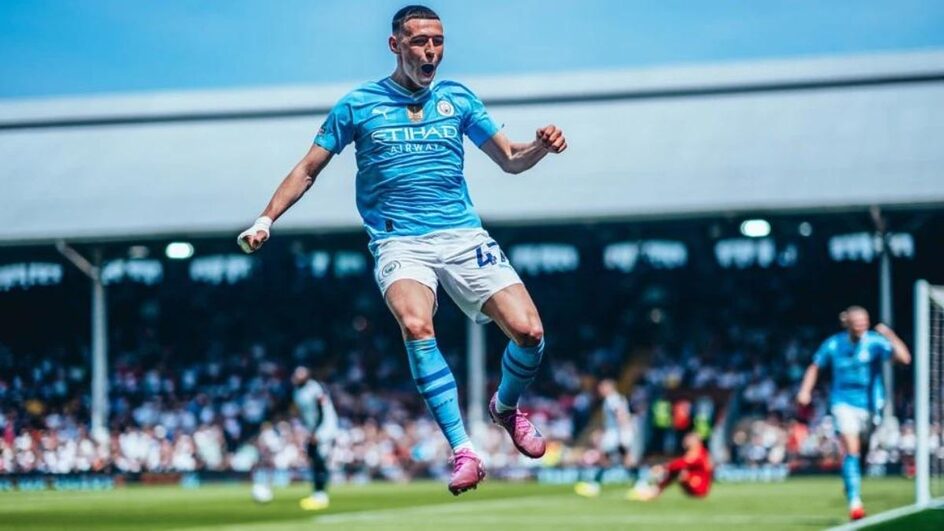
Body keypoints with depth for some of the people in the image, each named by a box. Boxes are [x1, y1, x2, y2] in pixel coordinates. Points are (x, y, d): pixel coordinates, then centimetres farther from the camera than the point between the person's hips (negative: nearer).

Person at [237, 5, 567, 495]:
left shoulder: (457, 98, 12)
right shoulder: (358, 105, 7)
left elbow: (510, 160, 15)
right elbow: (308, 170, 12)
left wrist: (541, 146, -7)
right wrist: (265, 220, 0)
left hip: (463, 235, 2)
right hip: (399, 243, -2)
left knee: (529, 331, -15)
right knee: (415, 325, -34)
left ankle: (506, 407, 20)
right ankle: (463, 451, -31)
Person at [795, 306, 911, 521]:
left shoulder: (875, 342, -11)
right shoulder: (834, 345, -6)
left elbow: (904, 358, -24)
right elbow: (815, 366, 11)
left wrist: (890, 336, -35)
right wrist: (805, 390, -1)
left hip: (869, 404, 1)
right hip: (844, 403, -1)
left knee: (861, 450, 14)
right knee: (851, 450, -17)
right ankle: (854, 502, -20)